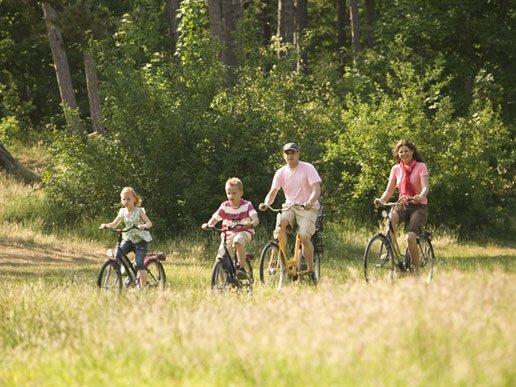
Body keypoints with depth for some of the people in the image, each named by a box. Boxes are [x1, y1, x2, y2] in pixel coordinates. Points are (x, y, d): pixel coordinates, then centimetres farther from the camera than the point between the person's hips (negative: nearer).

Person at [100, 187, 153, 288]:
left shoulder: (139, 211, -9)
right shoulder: (122, 212, 4)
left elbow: (149, 223, -16)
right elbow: (114, 224, 7)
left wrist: (144, 226, -38)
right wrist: (106, 225, -13)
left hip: (140, 239, -5)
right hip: (128, 238, 5)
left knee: (139, 264, -13)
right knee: (117, 256, -19)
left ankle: (142, 287, -8)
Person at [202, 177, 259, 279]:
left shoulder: (246, 205, -6)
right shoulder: (225, 206, 1)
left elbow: (255, 219, -18)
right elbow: (215, 218, -3)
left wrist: (251, 223, -42)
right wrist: (208, 224, -25)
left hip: (244, 232, -3)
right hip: (229, 234, 3)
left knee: (238, 241, -39)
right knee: (220, 258, -13)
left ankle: (242, 268, -27)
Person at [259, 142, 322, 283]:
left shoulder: (308, 168, -6)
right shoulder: (281, 172, 5)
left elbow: (316, 189, -16)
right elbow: (273, 192, 0)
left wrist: (310, 202, -36)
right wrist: (266, 203, -22)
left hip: (308, 208, -3)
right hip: (289, 206, 3)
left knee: (304, 237, -23)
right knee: (280, 222, -30)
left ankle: (311, 270, -7)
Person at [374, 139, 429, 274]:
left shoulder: (420, 167, -2)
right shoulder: (396, 169, 10)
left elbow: (425, 187, -17)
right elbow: (389, 190, 4)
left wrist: (420, 197, -40)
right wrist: (381, 200, -19)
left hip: (419, 206, -3)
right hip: (402, 205, 3)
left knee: (410, 237, -25)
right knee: (390, 218, -35)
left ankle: (416, 270, -8)